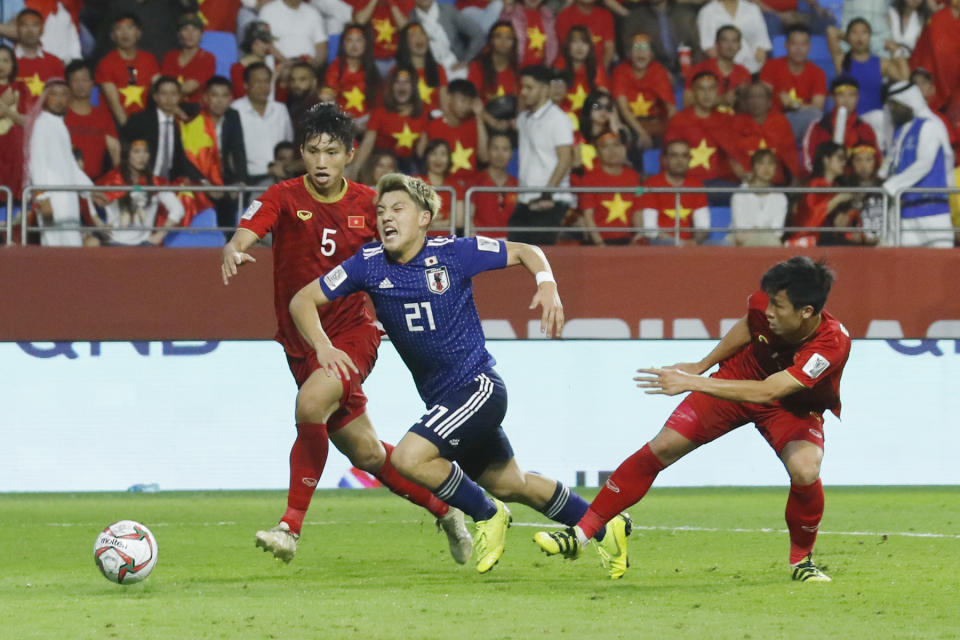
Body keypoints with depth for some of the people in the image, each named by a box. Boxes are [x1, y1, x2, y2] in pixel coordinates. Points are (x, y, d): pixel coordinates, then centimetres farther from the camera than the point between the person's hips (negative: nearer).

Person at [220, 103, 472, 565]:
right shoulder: (284, 198, -7)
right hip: (301, 340, 2)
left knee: (310, 406, -31)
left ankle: (291, 527, -24)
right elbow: (245, 234, -24)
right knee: (365, 453, 10)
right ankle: (445, 512, 32)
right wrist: (233, 251, -48)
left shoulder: (367, 205, -3)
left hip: (353, 333, -2)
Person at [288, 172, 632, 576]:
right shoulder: (369, 264, -3)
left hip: (478, 386, -6)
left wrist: (547, 287, -19)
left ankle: (487, 514, 0)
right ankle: (606, 530, 35)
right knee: (510, 486, 18)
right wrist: (323, 347, -17)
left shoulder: (454, 253, -12)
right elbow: (303, 301, 0)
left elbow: (525, 252, 0)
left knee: (409, 457, -24)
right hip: (441, 398, 6)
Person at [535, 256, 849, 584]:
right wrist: (703, 366, 10)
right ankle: (580, 534, 1)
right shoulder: (766, 304, -26)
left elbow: (767, 392, -47)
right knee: (661, 448, -8)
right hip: (741, 376, 3)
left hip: (794, 407, -3)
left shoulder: (832, 344, -39)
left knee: (805, 472, -31)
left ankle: (801, 560, -1)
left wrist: (692, 383, -49)